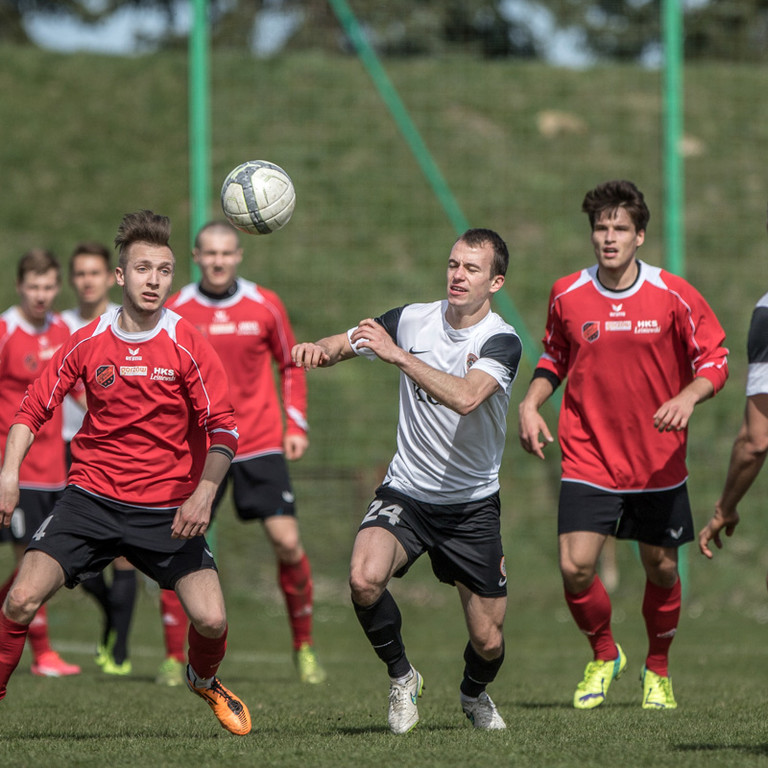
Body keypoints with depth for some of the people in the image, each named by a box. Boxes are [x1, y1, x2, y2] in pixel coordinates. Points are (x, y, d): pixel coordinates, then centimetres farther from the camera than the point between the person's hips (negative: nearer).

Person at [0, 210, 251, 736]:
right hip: (91, 496, 1)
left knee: (211, 619, -13)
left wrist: (205, 491, -21)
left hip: (168, 510, -1)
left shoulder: (188, 347, -5)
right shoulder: (88, 343, -1)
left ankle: (204, 680, 23)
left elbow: (224, 429, -6)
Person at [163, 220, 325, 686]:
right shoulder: (176, 311, -1)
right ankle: (174, 658, 5)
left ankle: (304, 647, 8)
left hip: (260, 444, 0)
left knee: (288, 542, -9)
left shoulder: (265, 306, 1)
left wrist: (296, 426, 5)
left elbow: (291, 365, 12)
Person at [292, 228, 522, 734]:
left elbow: (465, 397, -33)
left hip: (474, 506, -1)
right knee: (365, 579, -29)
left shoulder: (502, 342, -15)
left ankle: (474, 694, 40)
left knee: (488, 642, 2)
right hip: (406, 494, 1)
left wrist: (398, 355, -40)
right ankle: (401, 677, -2)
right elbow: (339, 346, 2)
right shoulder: (413, 320, -2)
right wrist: (318, 349, -22)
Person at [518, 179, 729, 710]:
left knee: (661, 569, 8)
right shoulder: (567, 295, -1)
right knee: (575, 567, -13)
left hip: (659, 463, 0)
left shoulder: (674, 296, -7)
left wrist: (687, 397, -21)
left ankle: (658, 670, 33)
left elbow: (715, 359, -2)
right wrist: (531, 404, 1)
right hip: (588, 459, 0)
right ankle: (604, 656, 15)